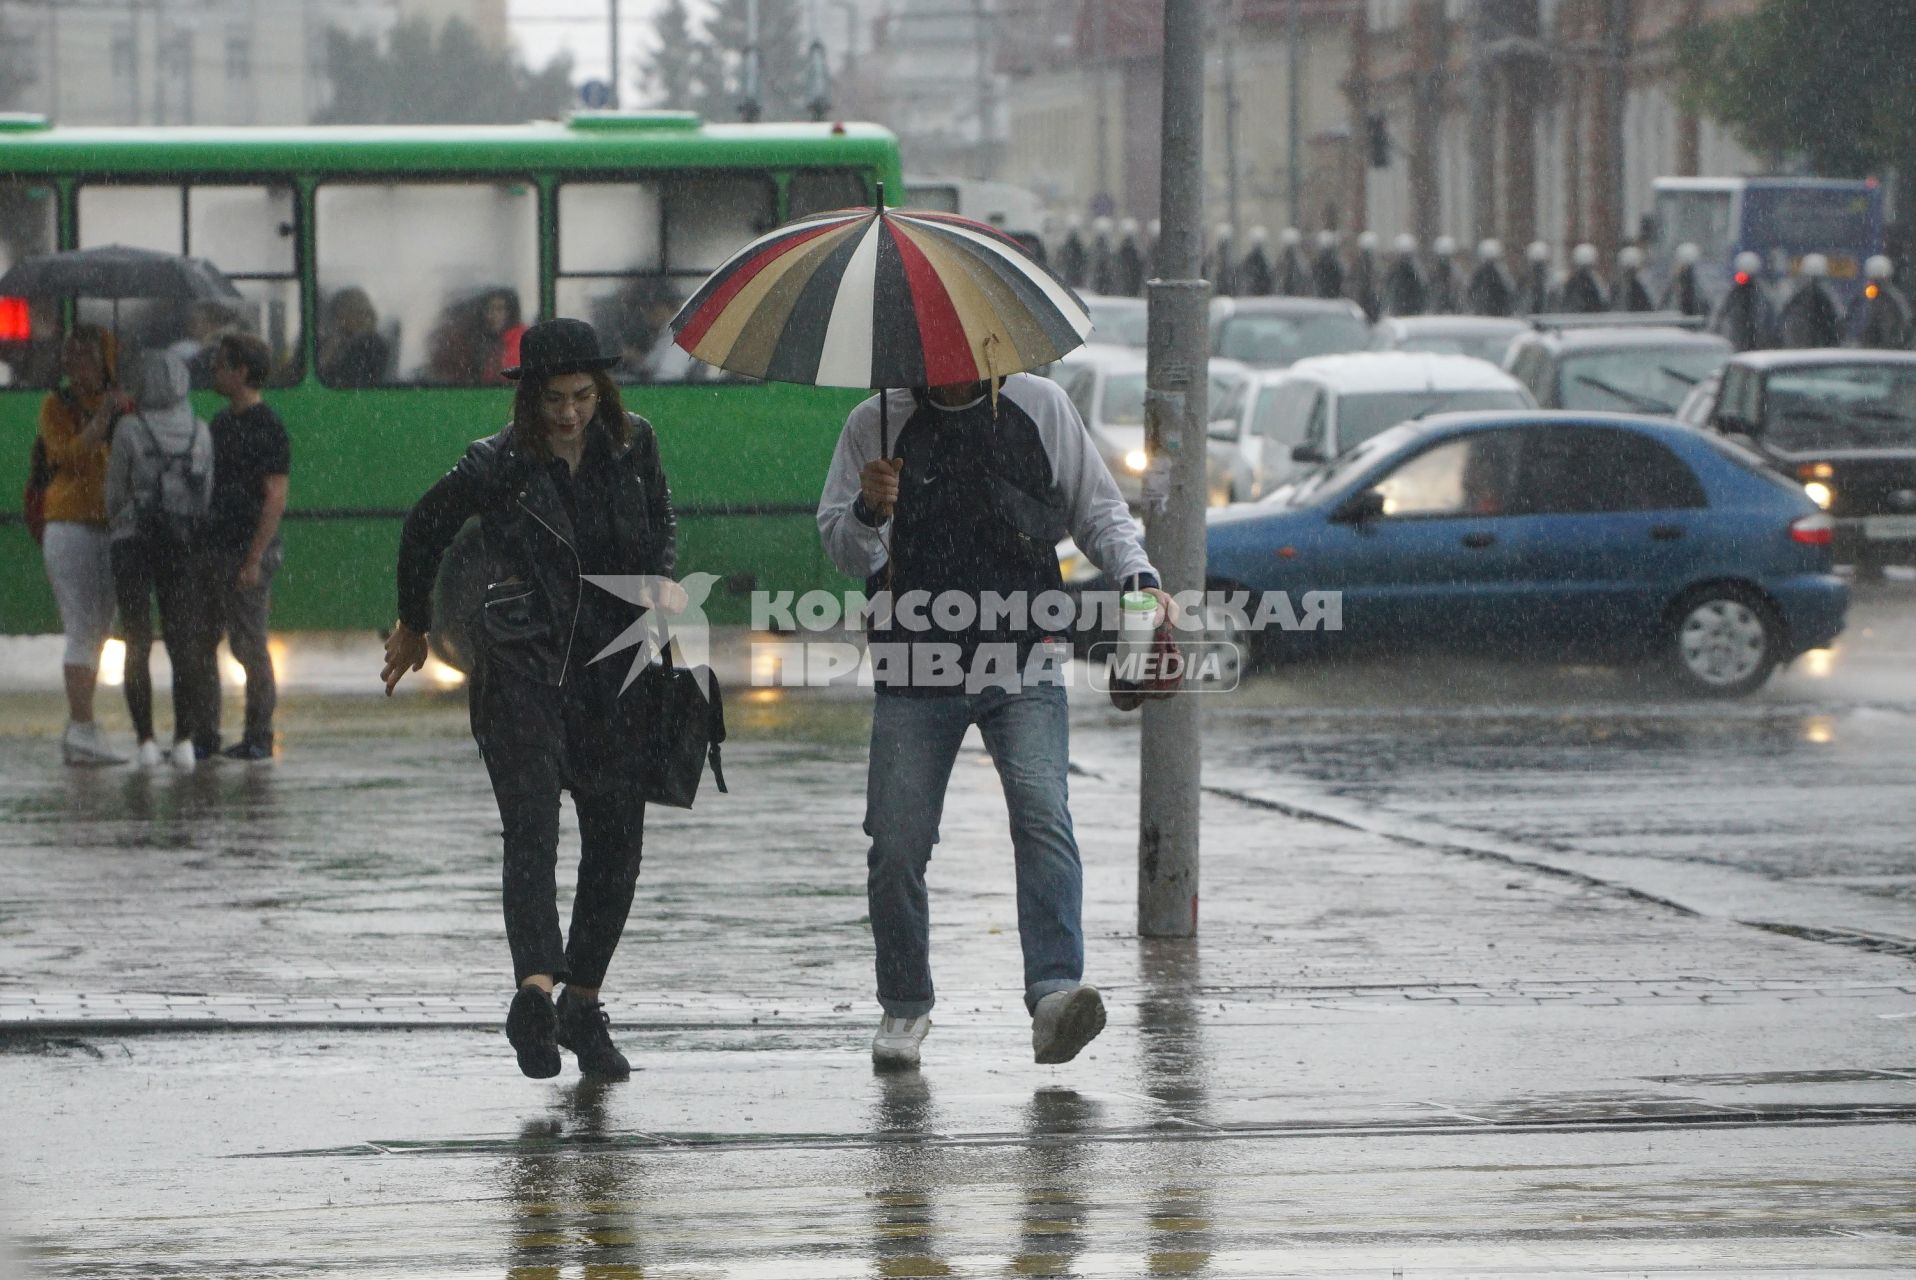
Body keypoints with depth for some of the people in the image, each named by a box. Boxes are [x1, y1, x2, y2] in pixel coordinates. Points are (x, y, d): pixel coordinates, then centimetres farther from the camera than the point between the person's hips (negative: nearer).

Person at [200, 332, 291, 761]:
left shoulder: (268, 429, -10)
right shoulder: (220, 422, 16)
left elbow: (275, 499, -14)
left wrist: (254, 560, -19)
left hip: (246, 552, -8)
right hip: (210, 549, 8)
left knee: (249, 648, -4)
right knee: (199, 644, 6)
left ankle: (258, 737, 3)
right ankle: (204, 735, 11)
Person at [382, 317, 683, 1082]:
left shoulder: (633, 447, 2)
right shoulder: (497, 466, -8)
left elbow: (662, 525, 19)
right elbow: (424, 530, 9)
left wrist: (662, 579, -4)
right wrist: (413, 626, 20)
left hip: (617, 664, 4)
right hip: (523, 667, -4)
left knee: (616, 842, 7)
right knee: (531, 830, -20)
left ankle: (583, 1003, 21)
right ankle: (536, 987, -35)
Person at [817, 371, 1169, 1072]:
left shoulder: (1040, 406, 7)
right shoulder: (877, 424, 5)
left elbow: (1096, 508, 17)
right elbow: (843, 551, 6)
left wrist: (1139, 578, 1)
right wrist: (868, 511, -16)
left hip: (1023, 668, -1)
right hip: (917, 670, 1)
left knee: (1042, 812, -20)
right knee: (896, 842, -2)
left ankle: (1054, 994, -30)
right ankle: (904, 1007, 18)